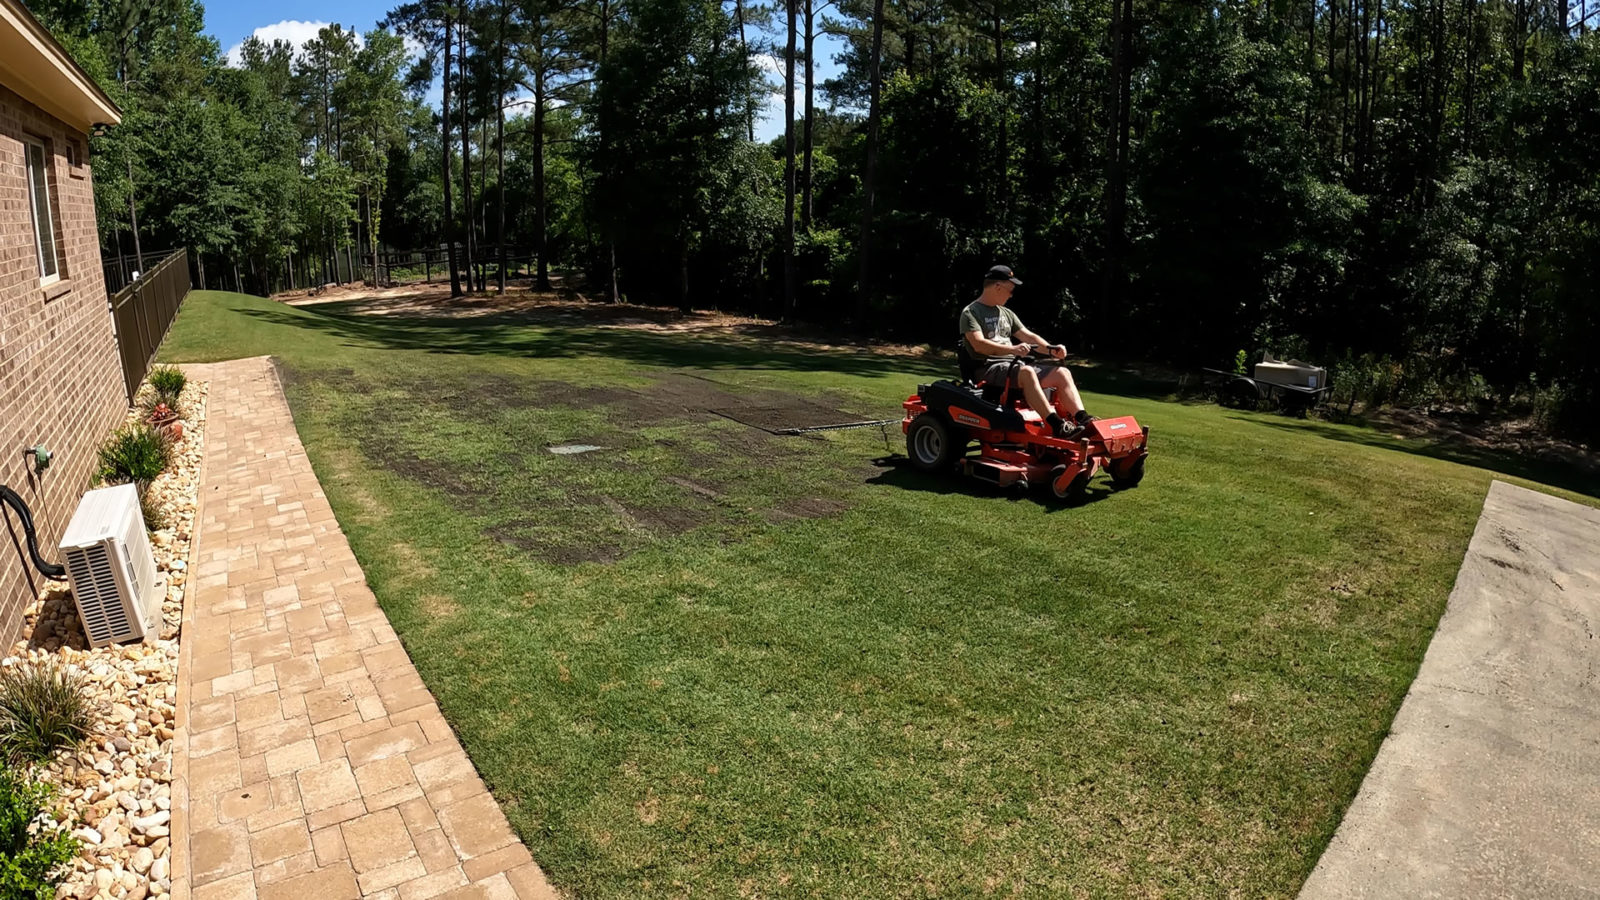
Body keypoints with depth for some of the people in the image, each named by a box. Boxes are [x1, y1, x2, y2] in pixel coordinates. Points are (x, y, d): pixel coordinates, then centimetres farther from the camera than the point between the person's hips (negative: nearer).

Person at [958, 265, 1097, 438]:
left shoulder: (1006, 313, 24)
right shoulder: (971, 313, -2)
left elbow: (1028, 336, 19)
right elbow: (978, 344, -18)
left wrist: (1051, 349, -1)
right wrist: (1012, 349, -31)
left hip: (1014, 365, 8)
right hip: (989, 369, -8)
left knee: (1062, 372, -9)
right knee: (1026, 372, -37)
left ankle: (1083, 419, -22)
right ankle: (1057, 425, -44)